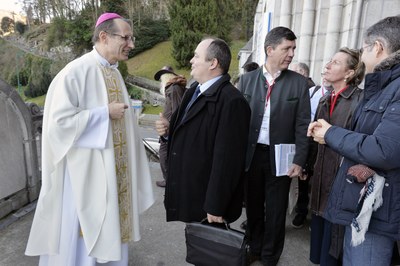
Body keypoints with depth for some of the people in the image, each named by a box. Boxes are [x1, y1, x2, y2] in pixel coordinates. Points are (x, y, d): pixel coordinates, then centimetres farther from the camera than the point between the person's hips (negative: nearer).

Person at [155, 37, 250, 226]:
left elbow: (227, 158, -23)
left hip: (206, 200, -8)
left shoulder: (231, 102, -22)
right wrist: (168, 130, -4)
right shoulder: (194, 90, 8)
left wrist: (216, 207, -19)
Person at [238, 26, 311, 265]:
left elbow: (303, 125, -4)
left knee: (276, 210, 11)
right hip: (251, 154, 2)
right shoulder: (247, 79, 1)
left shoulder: (299, 82, -3)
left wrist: (299, 161, -10)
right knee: (253, 206, 17)